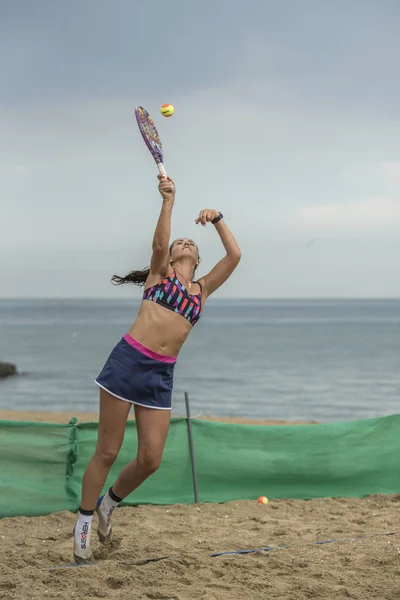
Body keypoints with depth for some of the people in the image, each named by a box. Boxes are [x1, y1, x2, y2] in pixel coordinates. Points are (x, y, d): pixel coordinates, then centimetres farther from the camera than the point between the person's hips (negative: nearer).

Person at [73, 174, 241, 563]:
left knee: (150, 460, -1)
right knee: (107, 452, -1)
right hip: (127, 361, -4)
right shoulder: (160, 272, 10)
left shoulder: (203, 290, 19)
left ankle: (109, 504, 27)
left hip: (161, 375, 4)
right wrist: (168, 200, -17)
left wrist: (217, 219, 8)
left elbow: (235, 256, 12)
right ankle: (83, 523, 13)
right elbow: (158, 243, -11)